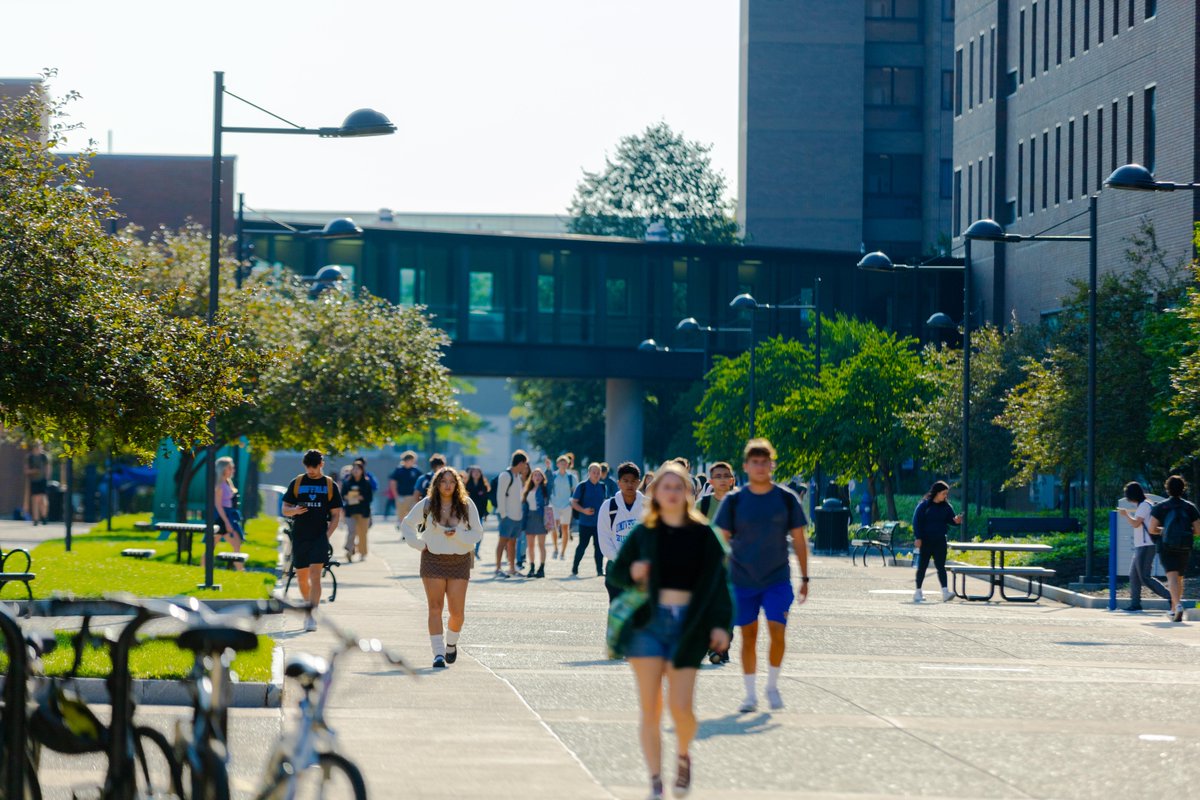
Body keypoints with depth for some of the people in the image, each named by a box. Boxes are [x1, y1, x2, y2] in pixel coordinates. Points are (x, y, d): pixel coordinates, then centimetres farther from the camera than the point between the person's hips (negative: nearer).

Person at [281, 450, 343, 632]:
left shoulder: (330, 486, 4)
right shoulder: (296, 484, 7)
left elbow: (336, 515, 6)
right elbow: (285, 510, 9)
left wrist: (328, 535, -7)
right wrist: (294, 511, -14)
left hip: (320, 537, -2)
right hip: (299, 537, 2)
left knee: (315, 576, -14)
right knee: (302, 577, 9)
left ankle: (311, 615, -16)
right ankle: (309, 608, 30)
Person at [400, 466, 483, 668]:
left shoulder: (466, 505, 1)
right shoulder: (426, 505, 2)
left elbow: (477, 533, 3)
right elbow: (407, 524, 15)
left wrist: (457, 535, -14)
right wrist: (418, 544, 3)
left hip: (459, 561, 0)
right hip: (433, 560, 0)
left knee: (457, 611, -2)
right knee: (435, 608, -7)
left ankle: (451, 643, 27)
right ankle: (438, 653, -7)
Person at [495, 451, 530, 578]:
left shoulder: (518, 476, 15)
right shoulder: (506, 475, -12)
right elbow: (500, 495, -15)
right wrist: (503, 514, -18)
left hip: (517, 514, 8)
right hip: (508, 515, -8)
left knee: (512, 542, 12)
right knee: (503, 540, -7)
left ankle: (512, 569, 17)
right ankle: (498, 569, -6)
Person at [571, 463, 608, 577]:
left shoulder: (602, 487, 9)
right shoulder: (582, 486, -5)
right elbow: (573, 502, -5)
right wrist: (584, 510, -20)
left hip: (599, 523, 4)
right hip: (585, 523, -4)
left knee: (599, 546, 1)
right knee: (582, 545, 2)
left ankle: (600, 571, 5)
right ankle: (574, 569, 14)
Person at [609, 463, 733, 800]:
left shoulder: (703, 535, 3)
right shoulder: (643, 534, 5)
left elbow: (717, 582, 4)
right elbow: (617, 572, 12)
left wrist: (720, 624, -5)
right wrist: (632, 573, -10)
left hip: (688, 626, -1)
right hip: (649, 624, 1)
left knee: (681, 707, -8)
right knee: (650, 708, -1)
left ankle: (684, 756, 24)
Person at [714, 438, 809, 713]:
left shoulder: (787, 499, 0)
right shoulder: (734, 501, 0)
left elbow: (799, 540, 6)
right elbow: (722, 541, 3)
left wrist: (804, 578, 4)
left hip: (778, 580, 0)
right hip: (742, 580, 0)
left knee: (777, 633, -10)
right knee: (748, 637, 4)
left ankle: (772, 687, 10)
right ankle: (750, 694, 13)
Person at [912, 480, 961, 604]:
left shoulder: (946, 506, 6)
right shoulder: (924, 505, -6)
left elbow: (950, 519, 9)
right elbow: (916, 521, -7)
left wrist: (956, 520, -15)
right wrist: (918, 538, -14)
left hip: (940, 541, 3)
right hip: (925, 541, -3)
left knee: (941, 566, -3)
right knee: (922, 566, 4)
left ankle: (945, 592, -10)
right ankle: (918, 592, 14)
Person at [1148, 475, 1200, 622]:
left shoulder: (1160, 507, -2)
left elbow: (1152, 529, -6)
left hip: (1166, 547, -2)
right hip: (1184, 548, 2)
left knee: (1172, 576, -13)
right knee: (1179, 578, 18)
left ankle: (1178, 605, -36)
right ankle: (1173, 610, 25)